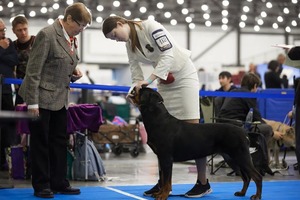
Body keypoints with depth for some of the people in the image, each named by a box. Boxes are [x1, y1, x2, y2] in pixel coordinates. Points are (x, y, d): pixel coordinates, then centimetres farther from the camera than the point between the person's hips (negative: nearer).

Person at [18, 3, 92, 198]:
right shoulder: (47, 35, -18)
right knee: (41, 142, 2)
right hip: (43, 97, -8)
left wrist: (74, 72, 0)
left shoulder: (71, 38, 6)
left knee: (60, 141, 11)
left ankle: (59, 183, 20)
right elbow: (33, 71, -18)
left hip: (60, 98, 8)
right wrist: (32, 103, -20)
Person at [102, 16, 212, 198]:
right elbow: (136, 72, 6)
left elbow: (168, 54, -27)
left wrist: (148, 80, -32)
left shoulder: (151, 26, -19)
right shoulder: (130, 44, 4)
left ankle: (203, 183, -4)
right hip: (165, 82, 8)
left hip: (184, 76, -8)